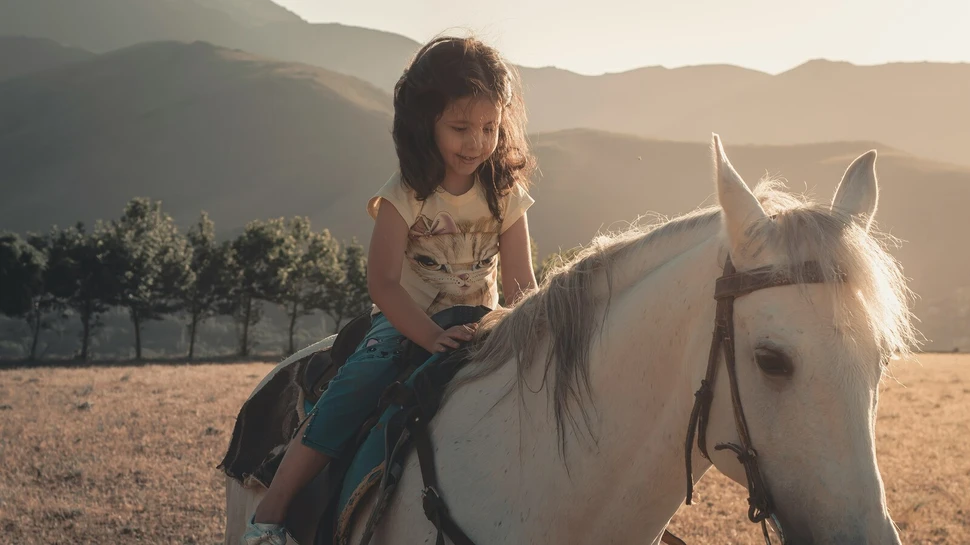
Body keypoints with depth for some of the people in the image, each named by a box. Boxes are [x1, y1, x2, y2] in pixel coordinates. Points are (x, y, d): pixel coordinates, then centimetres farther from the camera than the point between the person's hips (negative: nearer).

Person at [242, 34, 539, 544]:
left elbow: (521, 290, -2)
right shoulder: (403, 197, -10)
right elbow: (382, 283, -17)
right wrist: (432, 337, -30)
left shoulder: (507, 196, -2)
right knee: (357, 384, -30)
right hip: (406, 323, -3)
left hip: (478, 327, 3)